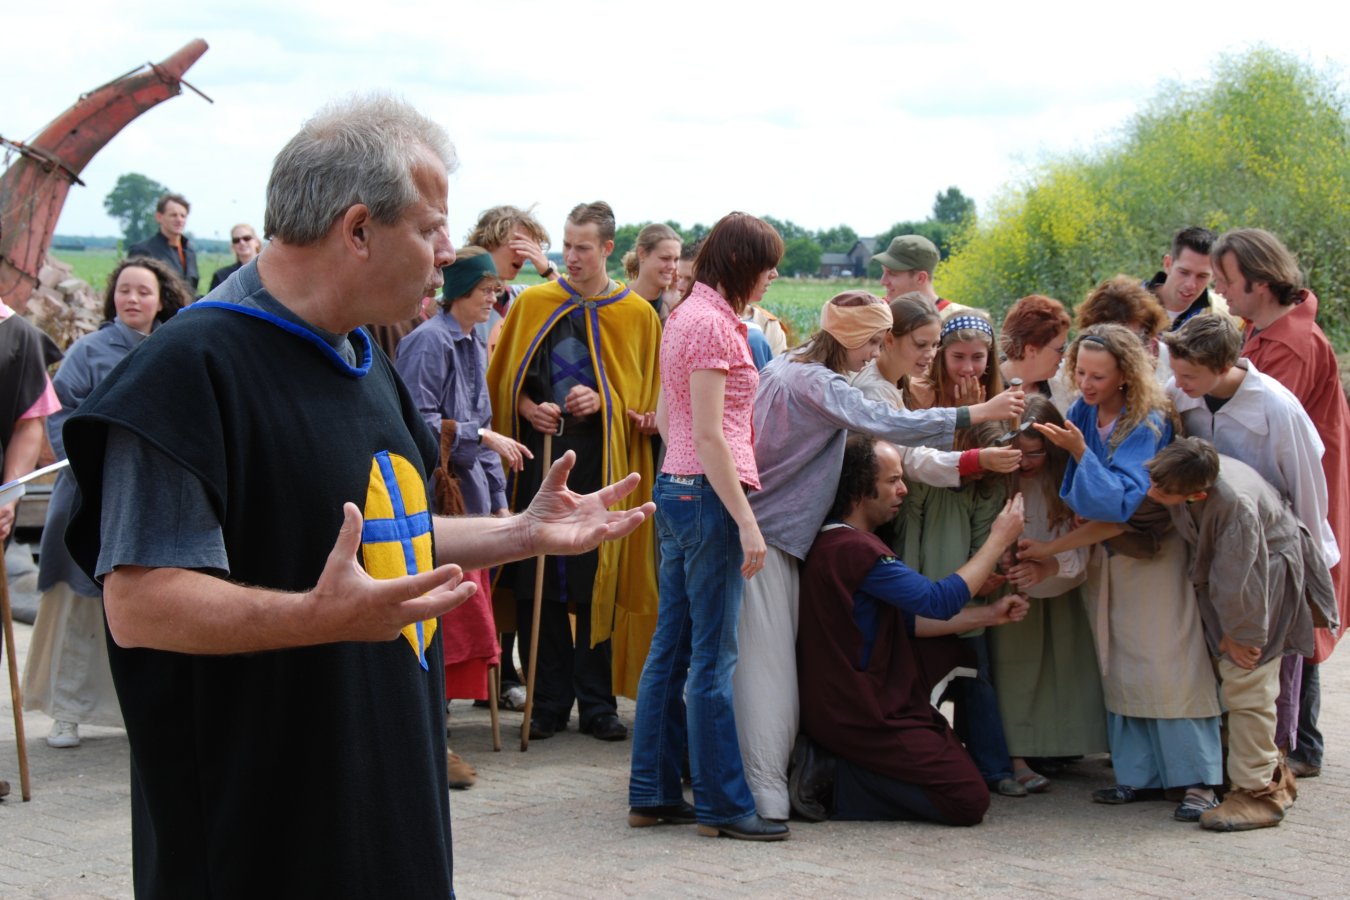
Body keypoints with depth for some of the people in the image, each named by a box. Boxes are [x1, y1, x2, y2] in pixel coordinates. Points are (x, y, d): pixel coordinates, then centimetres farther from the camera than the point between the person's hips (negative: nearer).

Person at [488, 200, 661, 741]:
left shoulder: (637, 316, 5)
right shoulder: (532, 305, 8)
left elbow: (649, 398, 6)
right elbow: (505, 380, 11)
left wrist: (603, 401, -11)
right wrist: (529, 408, -8)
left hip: (604, 464, -1)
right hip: (541, 461, 1)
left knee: (598, 586, 1)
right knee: (538, 585, 1)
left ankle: (597, 703, 11)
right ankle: (550, 701, 11)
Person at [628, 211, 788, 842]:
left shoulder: (685, 316, 15)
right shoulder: (712, 324, -14)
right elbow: (710, 436, -18)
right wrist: (746, 522, -19)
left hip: (676, 487, 10)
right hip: (709, 493, -10)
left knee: (671, 647, 11)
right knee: (712, 657, -4)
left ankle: (652, 793, 16)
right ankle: (722, 804, 1)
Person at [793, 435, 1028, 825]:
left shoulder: (835, 541, 13)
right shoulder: (851, 548, -21)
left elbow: (908, 619, 17)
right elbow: (939, 601, -18)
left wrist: (987, 615, 11)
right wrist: (999, 539, -7)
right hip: (860, 716, -11)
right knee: (969, 800, -10)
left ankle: (830, 767, 6)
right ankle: (836, 786, -8)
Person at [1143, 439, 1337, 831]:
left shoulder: (1236, 504, -40)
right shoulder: (1178, 474, -22)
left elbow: (1238, 579, -28)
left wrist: (1238, 635, -18)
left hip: (1266, 573, -8)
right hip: (1219, 571, 8)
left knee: (1245, 680, -12)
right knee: (1231, 673, 13)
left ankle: (1258, 791, -5)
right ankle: (1271, 772, 28)